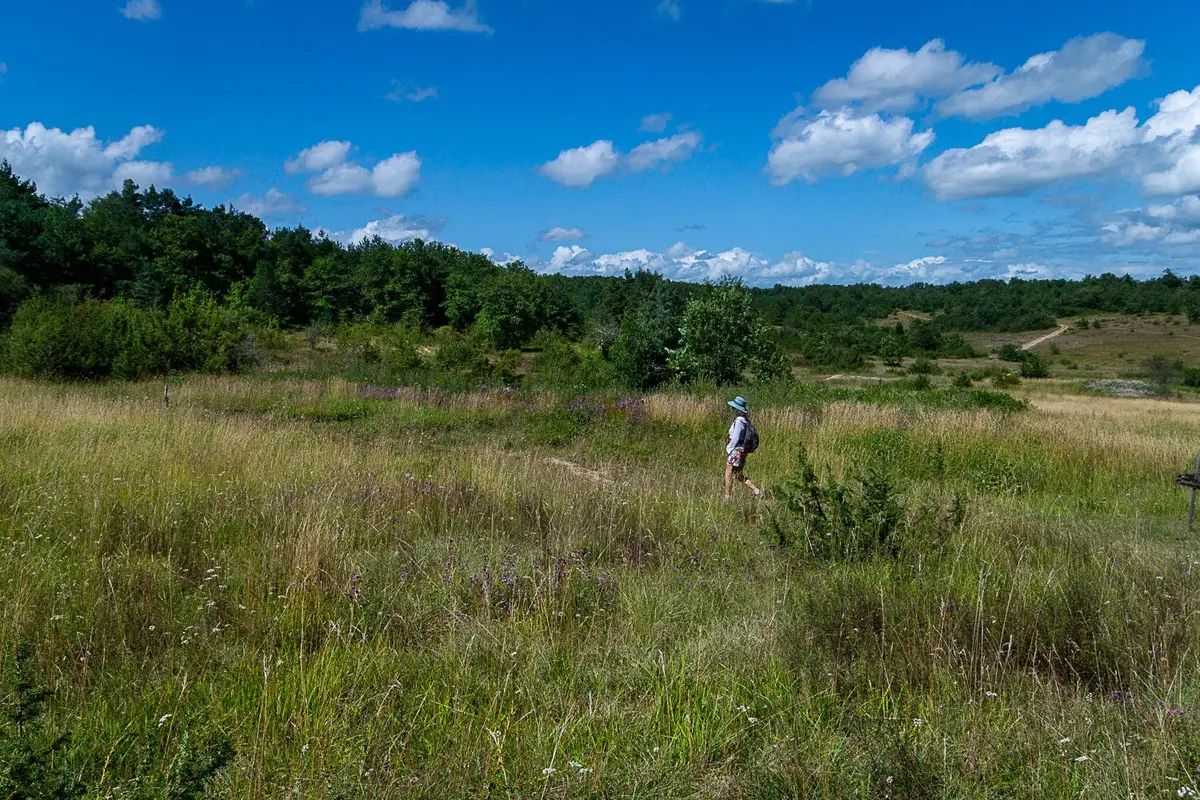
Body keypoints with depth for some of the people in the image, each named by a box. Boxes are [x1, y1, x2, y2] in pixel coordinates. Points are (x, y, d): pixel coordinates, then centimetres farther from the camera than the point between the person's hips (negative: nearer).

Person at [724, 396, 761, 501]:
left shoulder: (739, 420, -20)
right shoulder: (745, 420, 7)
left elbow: (735, 438, -20)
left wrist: (728, 449, -7)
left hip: (736, 452, -9)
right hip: (742, 451, 9)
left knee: (728, 475, 4)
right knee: (739, 476, 18)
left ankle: (727, 497, 11)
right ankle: (756, 490, 11)